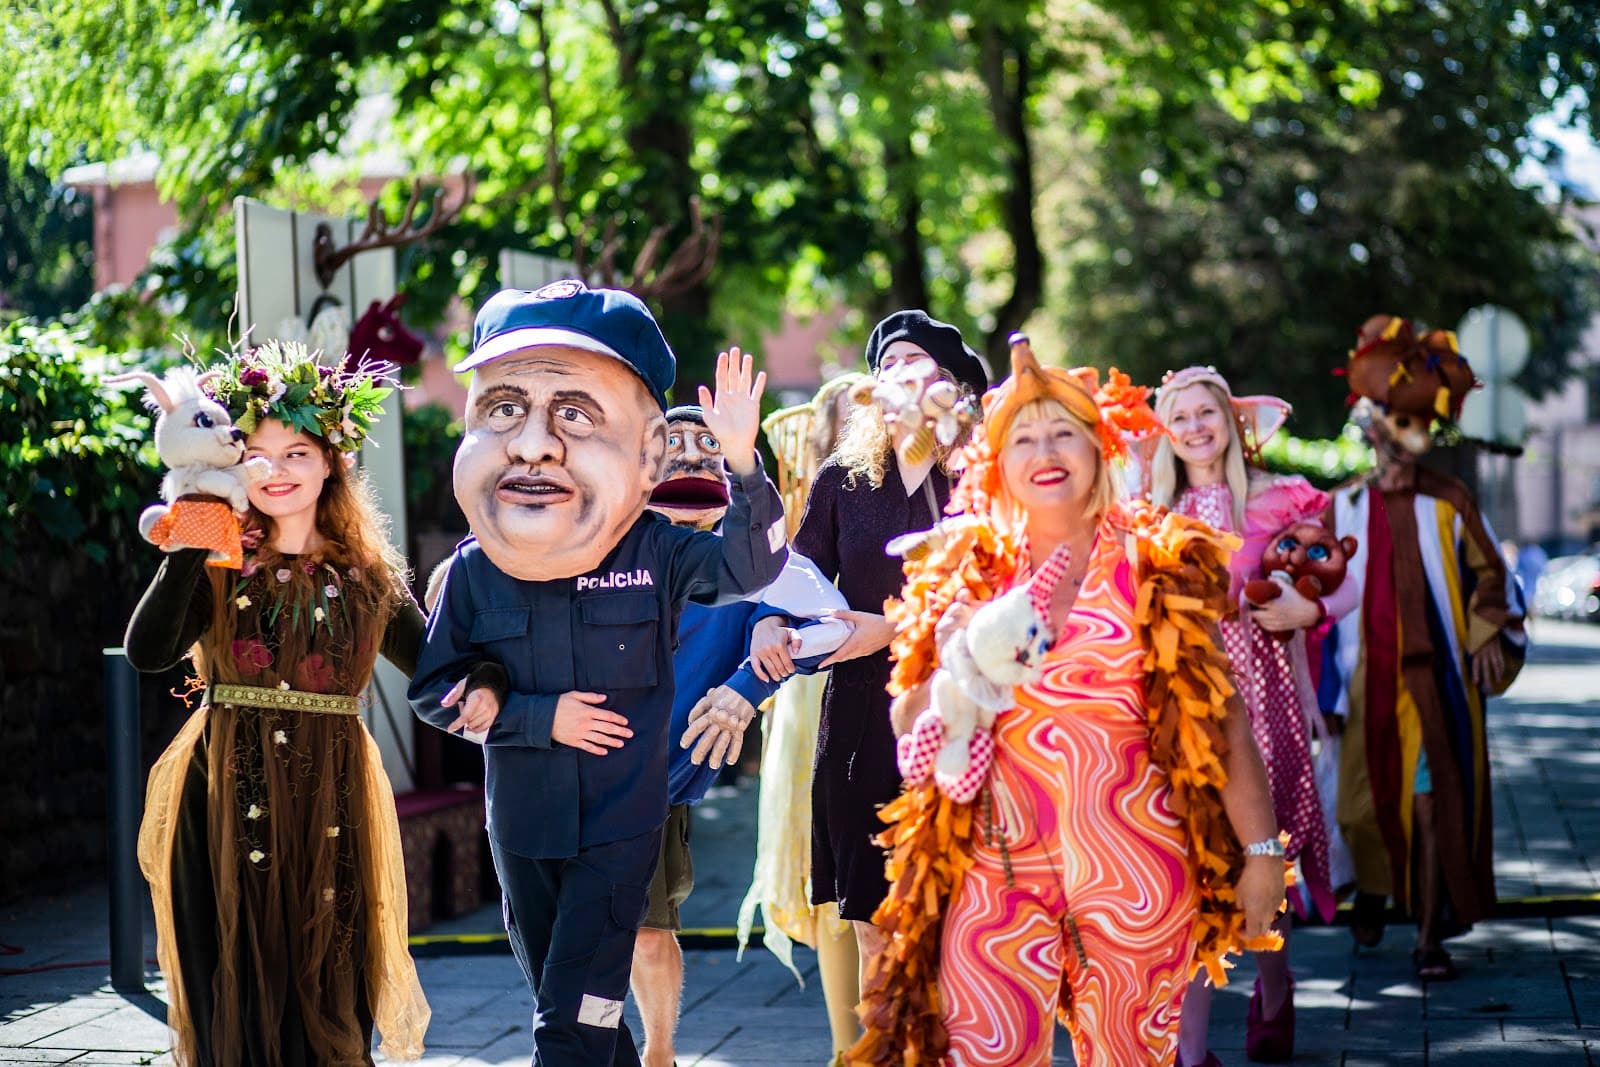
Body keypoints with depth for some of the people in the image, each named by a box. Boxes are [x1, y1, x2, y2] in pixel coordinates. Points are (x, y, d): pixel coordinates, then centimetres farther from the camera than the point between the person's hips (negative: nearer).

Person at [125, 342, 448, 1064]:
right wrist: (190, 547, -18)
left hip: (331, 800, 1)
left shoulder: (368, 576, 8)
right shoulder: (221, 566, 3)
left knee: (326, 992, 3)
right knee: (236, 995, 1)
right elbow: (146, 653, -12)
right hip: (227, 799, -1)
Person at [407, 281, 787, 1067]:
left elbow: (750, 564, -19)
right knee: (558, 1004, 18)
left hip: (621, 825, -3)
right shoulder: (472, 572, -9)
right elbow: (432, 692, -4)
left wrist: (742, 464, -33)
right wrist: (539, 717, -16)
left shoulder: (652, 552, -11)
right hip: (520, 827, 3)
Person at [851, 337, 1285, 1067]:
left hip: (1133, 864, -1)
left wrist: (1261, 849, -4)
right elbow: (911, 734, 11)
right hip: (1000, 867, 2)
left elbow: (1217, 718, 1)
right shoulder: (967, 573, 7)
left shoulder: (1159, 564, 1)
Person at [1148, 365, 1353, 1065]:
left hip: (1255, 691, -1)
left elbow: (1344, 589, 4)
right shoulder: (1155, 513, 10)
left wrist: (1306, 610, -14)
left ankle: (1274, 994, 29)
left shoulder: (1275, 501, 4)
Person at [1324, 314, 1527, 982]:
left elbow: (1489, 572, 9)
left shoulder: (1450, 502, 2)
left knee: (1435, 800, -5)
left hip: (1437, 675, -1)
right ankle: (1372, 888, 38)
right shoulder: (1345, 507, 6)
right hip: (1369, 677, 1)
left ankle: (1430, 936, 0)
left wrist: (1489, 636, -5)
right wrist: (1322, 669, 9)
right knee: (1366, 799, 7)